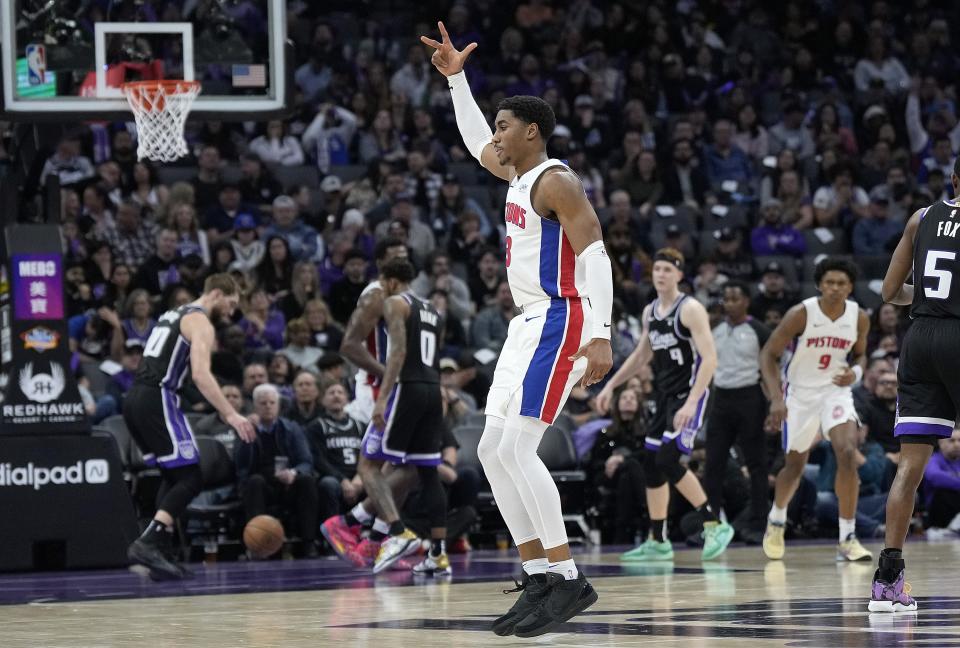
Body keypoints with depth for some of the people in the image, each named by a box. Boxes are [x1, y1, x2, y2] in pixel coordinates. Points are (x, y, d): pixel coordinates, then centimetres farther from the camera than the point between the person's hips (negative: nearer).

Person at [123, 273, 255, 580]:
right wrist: (230, 414, -23)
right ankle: (147, 543, -23)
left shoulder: (173, 315, 25)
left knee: (173, 477, 17)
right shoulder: (200, 322, -4)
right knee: (190, 478, -8)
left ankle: (162, 554, 9)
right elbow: (200, 374, -19)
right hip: (157, 399, -9)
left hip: (135, 398, 9)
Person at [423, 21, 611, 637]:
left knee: (516, 448, -17)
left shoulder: (556, 182, -13)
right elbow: (476, 141, 37)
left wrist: (601, 335, -29)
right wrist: (456, 79, 29)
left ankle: (568, 580, -16)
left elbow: (595, 255, -20)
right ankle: (540, 579, 6)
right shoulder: (519, 175, 15)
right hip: (529, 324, 10)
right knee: (494, 450, 5)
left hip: (560, 322, -10)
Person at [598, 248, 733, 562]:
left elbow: (710, 359, -20)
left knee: (668, 460, -21)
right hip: (665, 396, 9)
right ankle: (657, 542, 16)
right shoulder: (650, 312, 11)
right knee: (651, 465, 8)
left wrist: (691, 402, -28)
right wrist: (611, 386, 22)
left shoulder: (690, 309, -13)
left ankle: (714, 525, -14)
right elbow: (641, 355, 26)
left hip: (690, 395, -9)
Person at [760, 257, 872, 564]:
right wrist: (776, 397, -21)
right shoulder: (801, 314, -17)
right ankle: (776, 520, 43)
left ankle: (848, 538, -18)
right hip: (800, 393, -1)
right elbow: (768, 354, -11)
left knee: (848, 453, -22)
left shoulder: (859, 318, -7)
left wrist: (855, 372, -11)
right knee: (795, 466, 11)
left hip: (835, 390, 1)